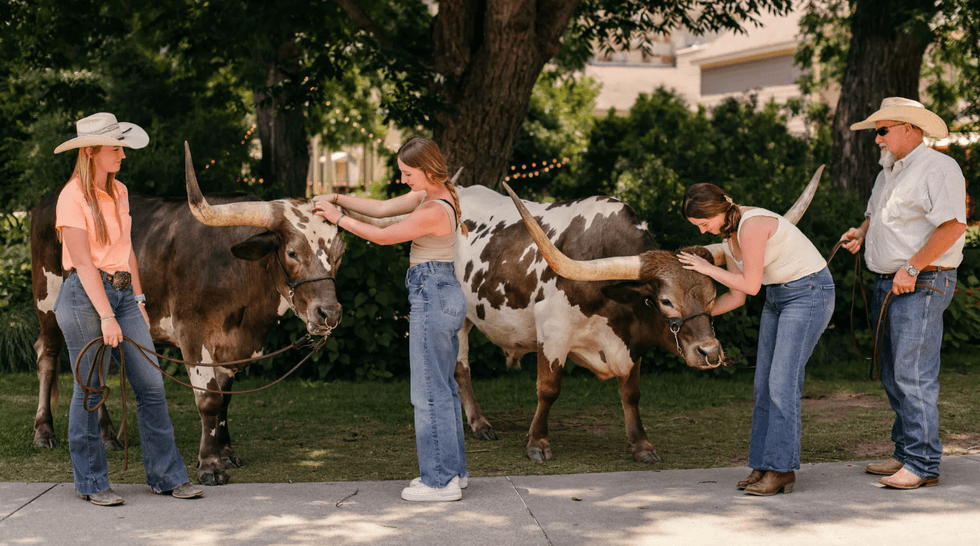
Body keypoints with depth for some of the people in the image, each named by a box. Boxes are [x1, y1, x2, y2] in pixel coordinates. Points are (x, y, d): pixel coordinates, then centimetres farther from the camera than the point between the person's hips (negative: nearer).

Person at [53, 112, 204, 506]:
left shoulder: (119, 192, 12)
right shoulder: (73, 197, -11)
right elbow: (84, 263, -16)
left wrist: (138, 300, 14)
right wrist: (106, 317, -20)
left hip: (123, 292, 7)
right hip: (84, 296, -7)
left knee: (151, 385, 3)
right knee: (89, 390, 0)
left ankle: (167, 475, 11)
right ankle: (91, 482, 13)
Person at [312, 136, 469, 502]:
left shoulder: (433, 212, -21)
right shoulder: (431, 195, 9)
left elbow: (382, 236, -13)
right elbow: (383, 209, 13)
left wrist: (339, 218, -4)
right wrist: (339, 199, 6)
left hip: (431, 299, -10)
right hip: (446, 297, 10)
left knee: (429, 392, -4)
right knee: (443, 387, 16)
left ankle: (440, 482, 2)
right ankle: (452, 469, 24)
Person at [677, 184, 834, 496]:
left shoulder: (752, 224, -23)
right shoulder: (728, 237, 6)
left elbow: (751, 285, -20)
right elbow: (737, 297, 13)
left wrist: (707, 269, -10)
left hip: (810, 293, -9)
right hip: (777, 297, 9)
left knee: (782, 382, -12)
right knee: (764, 384, 4)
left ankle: (781, 469, -8)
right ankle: (764, 466, 9)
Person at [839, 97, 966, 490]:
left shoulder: (938, 168, -10)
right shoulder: (889, 171, 19)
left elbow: (953, 226, -20)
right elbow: (877, 215, 31)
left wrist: (912, 268, -21)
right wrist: (861, 233, 8)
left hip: (922, 286, -9)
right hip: (887, 285, 9)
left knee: (913, 376, -12)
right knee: (894, 377, 12)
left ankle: (923, 465, -10)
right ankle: (905, 455, 19)